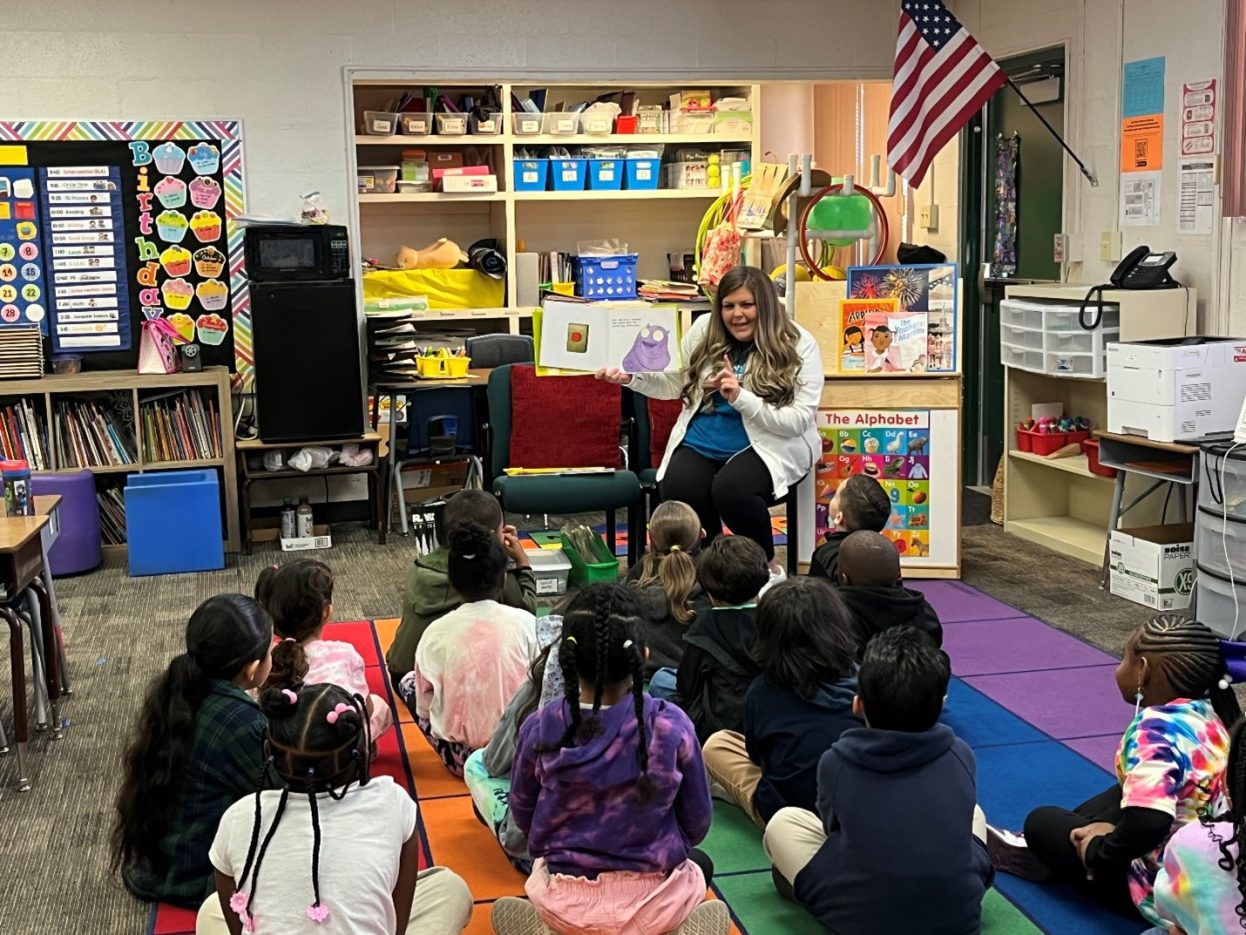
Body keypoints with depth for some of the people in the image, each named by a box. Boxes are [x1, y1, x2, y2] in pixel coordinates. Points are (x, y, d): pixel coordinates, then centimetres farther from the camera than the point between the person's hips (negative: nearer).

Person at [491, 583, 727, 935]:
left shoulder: (539, 729, -16)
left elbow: (523, 817, 0)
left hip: (564, 903, 2)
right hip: (653, 900, -2)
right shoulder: (672, 727, -19)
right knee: (700, 865, 35)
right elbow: (697, 825, -6)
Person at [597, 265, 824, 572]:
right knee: (677, 491, -26)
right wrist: (631, 377, 0)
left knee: (730, 489, -33)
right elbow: (676, 383, 17)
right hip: (702, 442, 4)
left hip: (767, 445, -3)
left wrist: (741, 397, -24)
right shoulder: (704, 329, 4)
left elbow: (799, 420, -13)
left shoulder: (798, 344, -8)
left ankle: (766, 562, -4)